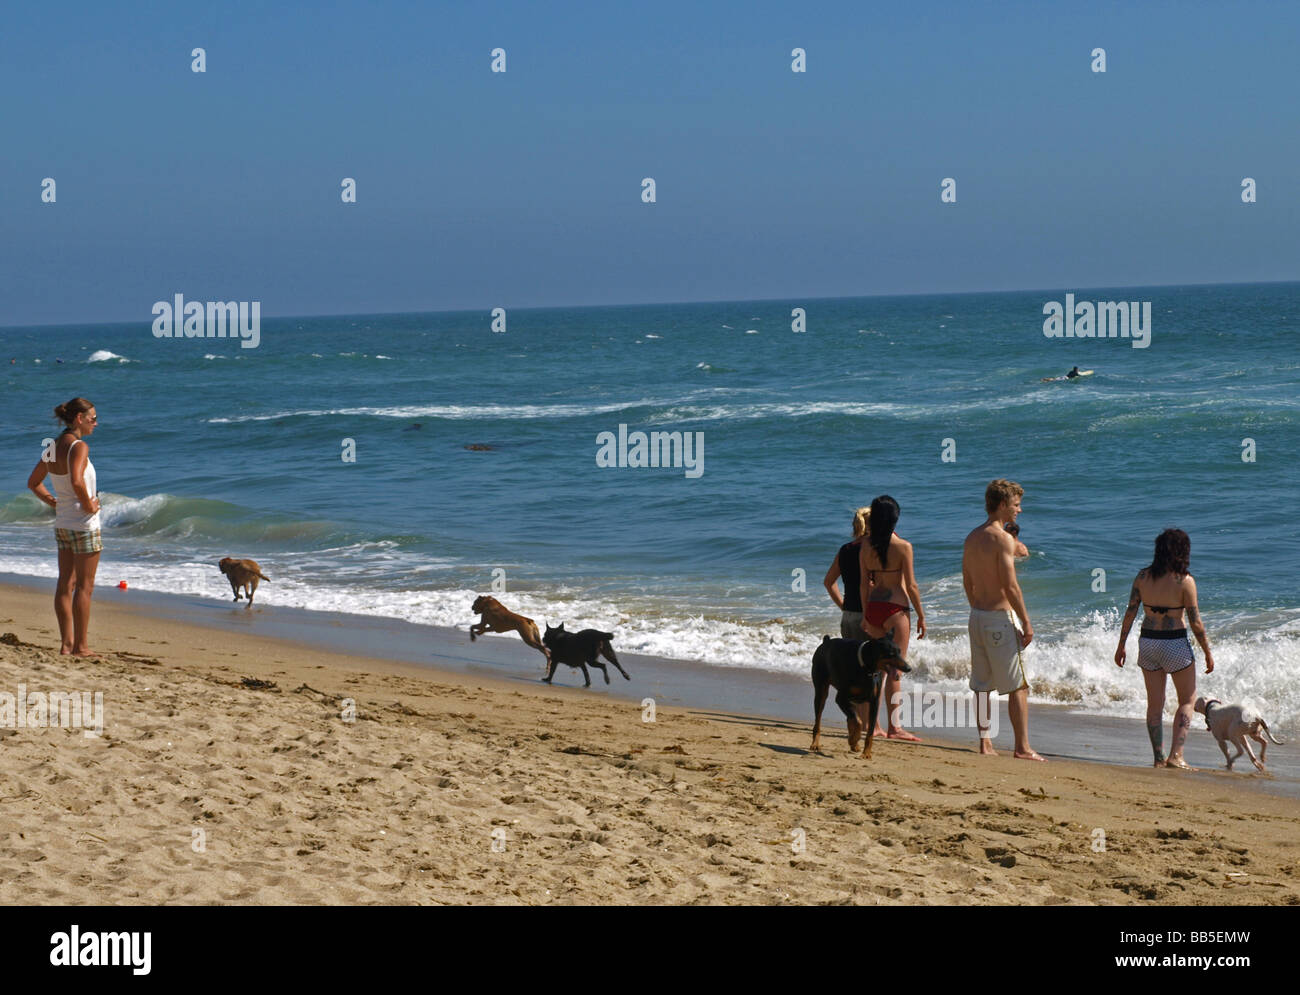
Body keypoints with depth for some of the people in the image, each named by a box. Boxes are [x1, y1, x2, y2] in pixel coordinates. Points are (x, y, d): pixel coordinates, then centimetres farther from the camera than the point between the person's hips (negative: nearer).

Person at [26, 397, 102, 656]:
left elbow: (33, 482, 16)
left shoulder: (53, 447, 7)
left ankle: (66, 643, 15)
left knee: (65, 583, 11)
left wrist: (54, 503, 13)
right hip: (84, 524, -8)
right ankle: (81, 646, 4)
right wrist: (89, 505, -18)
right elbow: (77, 482, -33)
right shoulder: (79, 446, -18)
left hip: (62, 524, 8)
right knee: (84, 586, 0)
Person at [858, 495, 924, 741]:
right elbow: (911, 585, -9)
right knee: (895, 668, -2)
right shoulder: (903, 546, -11)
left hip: (873, 608, 5)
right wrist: (921, 615, -1)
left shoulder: (866, 546, 2)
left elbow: (864, 583, 7)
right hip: (895, 609, -5)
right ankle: (894, 726, -4)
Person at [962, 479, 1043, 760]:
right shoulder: (1003, 538, -15)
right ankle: (1022, 747, -4)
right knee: (1018, 686, -3)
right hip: (1001, 616, -8)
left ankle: (985, 742, 15)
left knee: (982, 685, 12)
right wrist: (1026, 623, -13)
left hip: (977, 617, 8)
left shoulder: (972, 537, 10)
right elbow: (1010, 586, -19)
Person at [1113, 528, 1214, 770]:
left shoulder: (1142, 576, -1)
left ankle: (1159, 758, 13)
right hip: (1175, 643, -4)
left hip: (1147, 642, 4)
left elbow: (1130, 612, 0)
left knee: (1155, 703, 13)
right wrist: (1208, 652, 0)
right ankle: (1176, 755, -1)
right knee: (1187, 700, 11)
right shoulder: (1184, 582, -13)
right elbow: (1195, 622, -10)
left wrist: (1121, 645, 9)